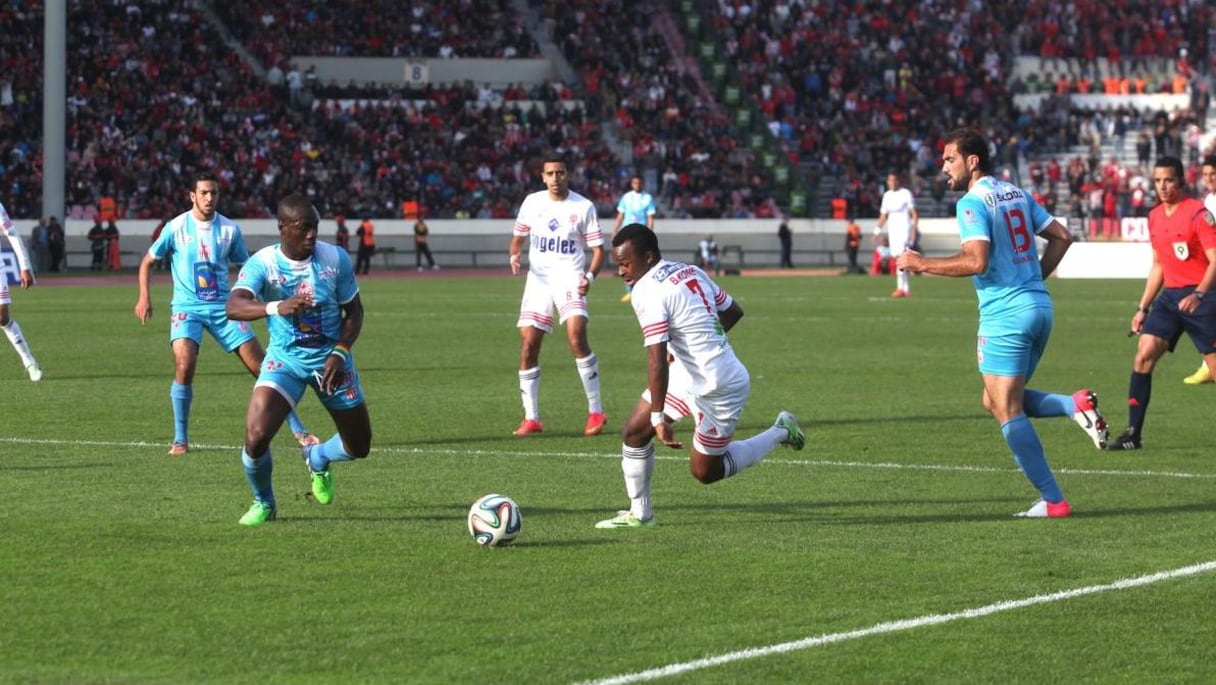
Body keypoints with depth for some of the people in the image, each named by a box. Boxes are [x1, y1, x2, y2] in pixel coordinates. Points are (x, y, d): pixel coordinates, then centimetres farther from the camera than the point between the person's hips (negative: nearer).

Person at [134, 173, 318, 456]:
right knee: (184, 367, -23)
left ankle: (298, 430, 7)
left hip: (222, 307, 2)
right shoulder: (176, 227, -3)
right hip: (187, 307, -2)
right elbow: (148, 261, 8)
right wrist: (144, 297, -4)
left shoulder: (229, 229, 2)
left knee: (262, 366, -2)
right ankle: (180, 439, -7)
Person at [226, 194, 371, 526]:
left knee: (359, 447, 9)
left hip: (331, 359, 2)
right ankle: (263, 503, 8)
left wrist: (340, 353, -16)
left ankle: (316, 458, 46)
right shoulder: (262, 263, -17)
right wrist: (276, 308, -52)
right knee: (256, 437, -22)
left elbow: (354, 311, 0)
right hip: (285, 359, -2)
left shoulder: (336, 258, -10)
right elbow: (234, 306, -33)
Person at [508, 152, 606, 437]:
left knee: (576, 337, -23)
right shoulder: (532, 202, 6)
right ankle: (531, 418, 9)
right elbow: (518, 237, 17)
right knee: (528, 345, -2)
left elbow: (598, 249, 0)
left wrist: (589, 276, -18)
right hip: (538, 280, 4)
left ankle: (595, 411, -13)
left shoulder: (584, 207, -3)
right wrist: (514, 255, -6)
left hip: (570, 279, -4)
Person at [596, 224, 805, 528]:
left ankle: (779, 432, 21)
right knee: (633, 433, 7)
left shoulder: (647, 292, -23)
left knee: (705, 472, 9)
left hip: (718, 388, -10)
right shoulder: (690, 272, 3)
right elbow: (733, 311, 13)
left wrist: (659, 418, -25)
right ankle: (639, 513, 18)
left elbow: (657, 361, -27)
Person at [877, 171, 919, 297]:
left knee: (900, 257, -19)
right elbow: (883, 215, 18)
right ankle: (907, 289, 10)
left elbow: (914, 214, -5)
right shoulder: (887, 196, 13)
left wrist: (914, 230, -15)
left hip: (904, 228, -7)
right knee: (897, 259, 5)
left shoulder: (906, 193, -4)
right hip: (892, 229, 7)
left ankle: (901, 288, -23)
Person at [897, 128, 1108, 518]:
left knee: (1008, 411, -3)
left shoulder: (972, 202, -11)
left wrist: (922, 264, -12)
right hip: (1039, 305, 9)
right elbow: (1061, 237, 17)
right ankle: (1076, 405, -2)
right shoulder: (1018, 194, 15)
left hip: (1005, 313, -9)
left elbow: (976, 261, -22)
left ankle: (1052, 500, -5)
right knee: (997, 402, 18)